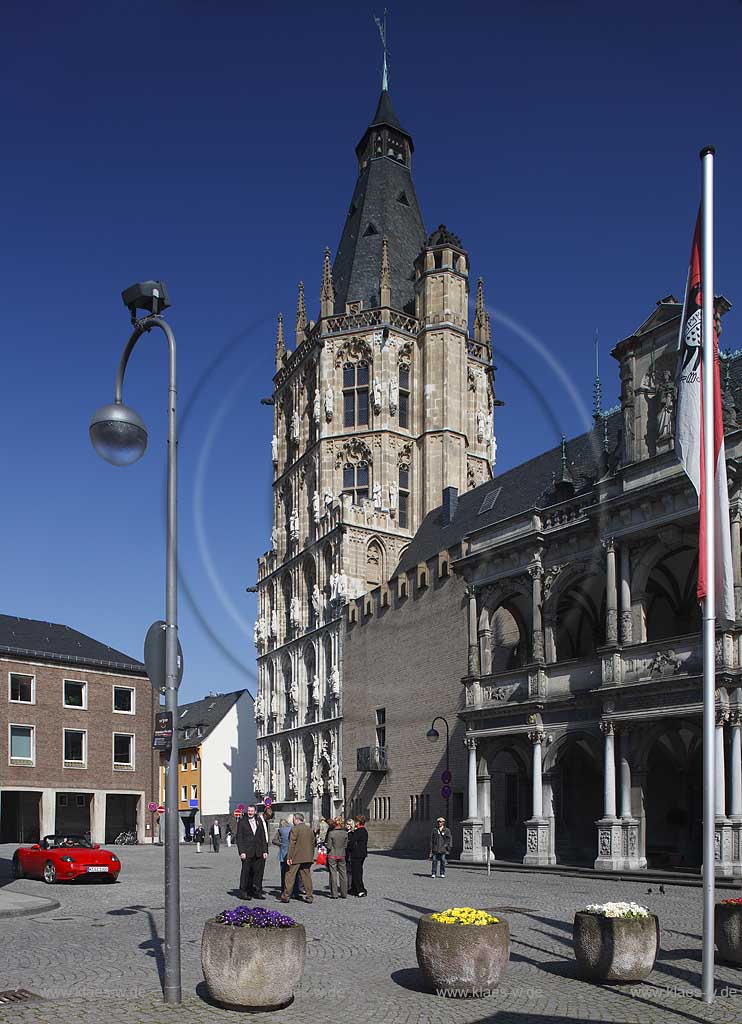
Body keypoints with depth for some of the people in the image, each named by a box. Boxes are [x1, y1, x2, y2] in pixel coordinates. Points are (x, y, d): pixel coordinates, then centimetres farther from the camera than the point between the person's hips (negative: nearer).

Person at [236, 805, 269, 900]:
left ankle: (257, 892, 12)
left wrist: (265, 851, 7)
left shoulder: (259, 821, 13)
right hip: (247, 852, -4)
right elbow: (239, 838, -3)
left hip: (258, 853, 4)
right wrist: (241, 852, -11)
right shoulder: (242, 822, 1)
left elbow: (263, 837, 14)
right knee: (246, 872, -1)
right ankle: (243, 892, 7)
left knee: (258, 872, 4)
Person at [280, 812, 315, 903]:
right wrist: (311, 857, 20)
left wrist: (289, 857, -12)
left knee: (290, 876, 2)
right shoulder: (310, 829, 11)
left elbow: (292, 844, -13)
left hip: (296, 858, -6)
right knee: (306, 876, 9)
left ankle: (286, 896, 5)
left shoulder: (295, 829, -10)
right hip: (307, 857, 6)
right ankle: (309, 897, 7)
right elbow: (313, 844, 14)